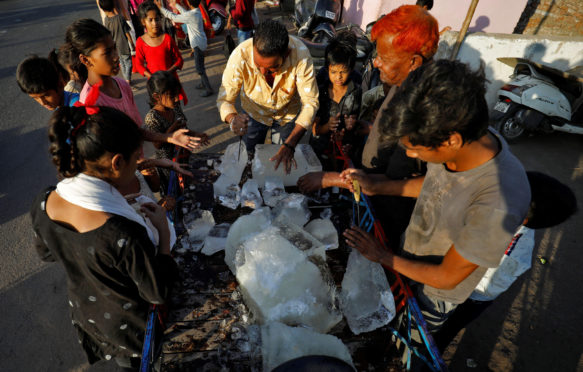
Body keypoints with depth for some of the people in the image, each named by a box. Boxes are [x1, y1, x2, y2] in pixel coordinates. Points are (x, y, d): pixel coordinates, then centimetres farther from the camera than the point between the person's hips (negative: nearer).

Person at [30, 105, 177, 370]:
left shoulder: (43, 204, -23)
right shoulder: (123, 233, -45)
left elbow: (46, 253, 0)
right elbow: (159, 293, -28)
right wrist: (164, 231, -24)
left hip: (84, 314, 6)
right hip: (131, 328, -5)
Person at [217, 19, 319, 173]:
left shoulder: (300, 55, -36)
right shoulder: (240, 55, -35)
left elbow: (310, 102, -33)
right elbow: (224, 99, -28)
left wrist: (289, 145, -43)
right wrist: (232, 119, -53)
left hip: (288, 113, 0)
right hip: (253, 112, 0)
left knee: (284, 165, 19)